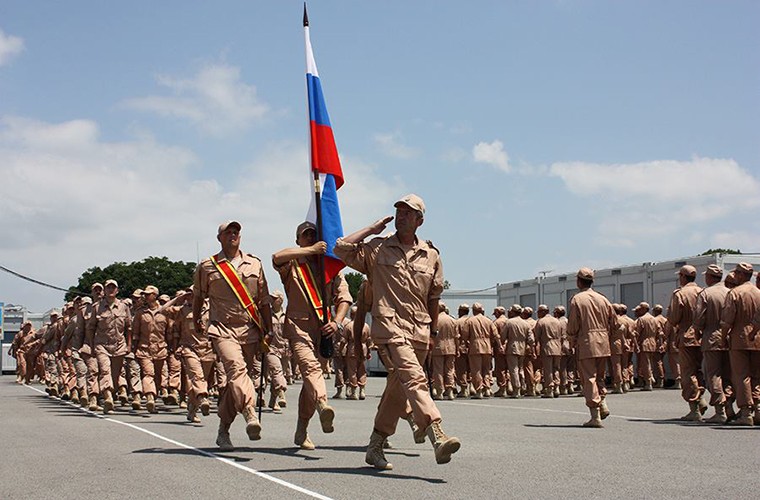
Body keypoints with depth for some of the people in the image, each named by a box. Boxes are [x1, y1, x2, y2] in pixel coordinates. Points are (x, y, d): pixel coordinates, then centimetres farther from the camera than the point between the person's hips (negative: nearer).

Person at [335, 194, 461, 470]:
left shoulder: (431, 255, 14)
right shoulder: (377, 249, 6)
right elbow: (341, 248, -7)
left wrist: (433, 330, 22)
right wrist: (373, 228, 1)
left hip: (419, 330, 5)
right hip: (390, 325, -5)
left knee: (397, 389, 9)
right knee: (414, 377, -24)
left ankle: (375, 447, 20)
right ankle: (437, 436, -36)